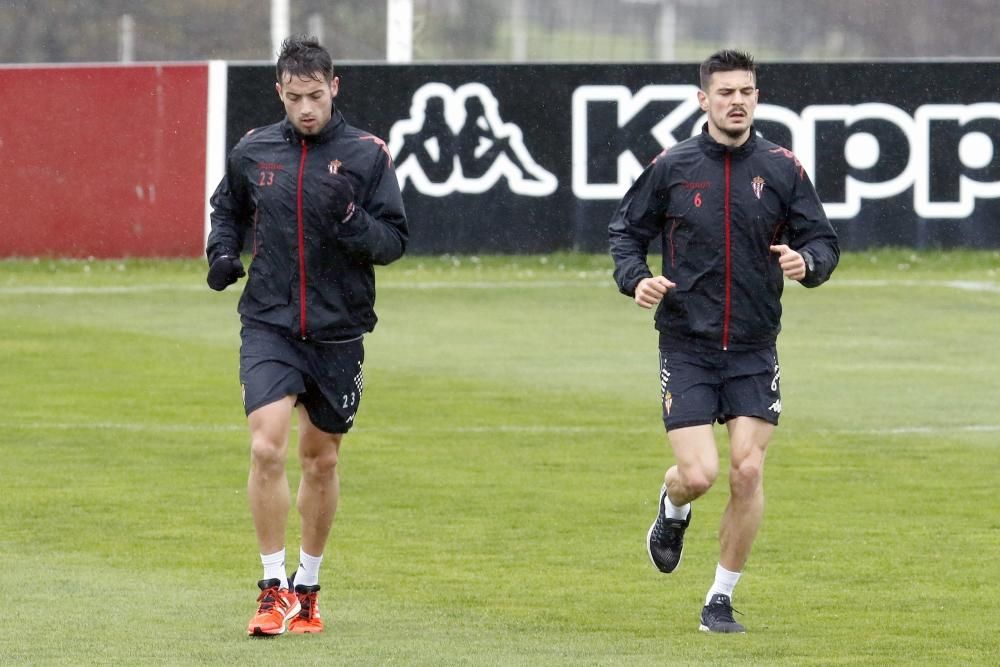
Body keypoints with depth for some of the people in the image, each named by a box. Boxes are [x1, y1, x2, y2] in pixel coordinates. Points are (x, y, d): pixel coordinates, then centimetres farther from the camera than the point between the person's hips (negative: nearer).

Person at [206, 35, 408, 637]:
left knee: (322, 460, 11)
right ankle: (274, 590, -9)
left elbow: (395, 240, -5)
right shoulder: (253, 152, 3)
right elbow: (229, 208, 21)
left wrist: (351, 221, -24)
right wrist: (222, 251, 1)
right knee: (267, 448, -17)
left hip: (338, 332, 0)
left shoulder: (367, 155, -4)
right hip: (269, 324, 0)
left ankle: (307, 586, 28)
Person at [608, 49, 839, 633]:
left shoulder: (782, 168, 1)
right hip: (686, 345, -1)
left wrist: (807, 262, -18)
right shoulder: (672, 167, -1)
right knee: (698, 474, -11)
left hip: (754, 349, 1)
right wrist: (636, 278, -11)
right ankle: (672, 513, 28)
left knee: (748, 470, -7)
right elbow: (626, 230, 9)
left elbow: (824, 240, 5)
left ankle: (722, 599, 9)